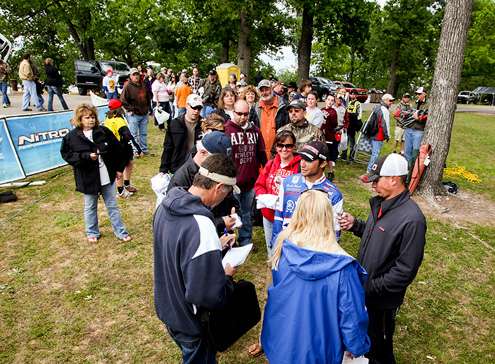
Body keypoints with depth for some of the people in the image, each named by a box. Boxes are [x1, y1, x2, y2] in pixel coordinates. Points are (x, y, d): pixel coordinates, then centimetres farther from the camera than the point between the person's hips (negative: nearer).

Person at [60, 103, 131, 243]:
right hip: (88, 178, -1)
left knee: (112, 205, 13)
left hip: (107, 176, 1)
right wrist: (86, 156, -20)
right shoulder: (71, 137, -9)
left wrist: (119, 168, 3)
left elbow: (117, 149, 2)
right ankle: (92, 232, 35)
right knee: (90, 207, 16)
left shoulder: (104, 132, -4)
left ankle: (120, 231, 25)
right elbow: (66, 155, -8)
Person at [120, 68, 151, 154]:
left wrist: (147, 108, 15)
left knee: (144, 133, 14)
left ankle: (144, 149, 25)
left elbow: (148, 98, 24)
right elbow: (123, 100, -12)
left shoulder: (143, 86, 11)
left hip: (144, 114, 6)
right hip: (133, 115, -6)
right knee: (134, 134, -2)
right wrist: (130, 109, -13)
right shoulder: (127, 86, -9)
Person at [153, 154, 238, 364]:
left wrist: (215, 244, 3)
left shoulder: (166, 206, -10)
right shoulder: (201, 228, -38)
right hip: (191, 322, -7)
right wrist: (227, 276, -16)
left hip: (166, 307, 7)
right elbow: (210, 296, -35)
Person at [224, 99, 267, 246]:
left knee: (247, 213, 18)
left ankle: (246, 241, 33)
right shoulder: (227, 130, -8)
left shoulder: (255, 130, 6)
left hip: (251, 181, 4)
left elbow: (261, 154, 13)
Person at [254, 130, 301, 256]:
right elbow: (259, 185, 8)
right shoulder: (270, 164, 5)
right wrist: (266, 198, -10)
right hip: (269, 215, 5)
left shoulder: (300, 165, -12)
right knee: (271, 250, 21)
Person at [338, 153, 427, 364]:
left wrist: (373, 287, -21)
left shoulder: (411, 219, -28)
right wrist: (355, 225, -5)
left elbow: (405, 270, -25)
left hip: (381, 299, -7)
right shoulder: (381, 203, -2)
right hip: (363, 288, 8)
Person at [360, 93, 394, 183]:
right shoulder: (385, 110, -15)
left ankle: (371, 170, 34)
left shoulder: (376, 108, 14)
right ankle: (367, 174, -13)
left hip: (372, 134, 10)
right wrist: (387, 135, -8)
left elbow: (370, 121, 19)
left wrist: (366, 131, 24)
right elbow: (385, 124, -17)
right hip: (379, 136, -10)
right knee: (375, 154, -10)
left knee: (374, 153, 22)